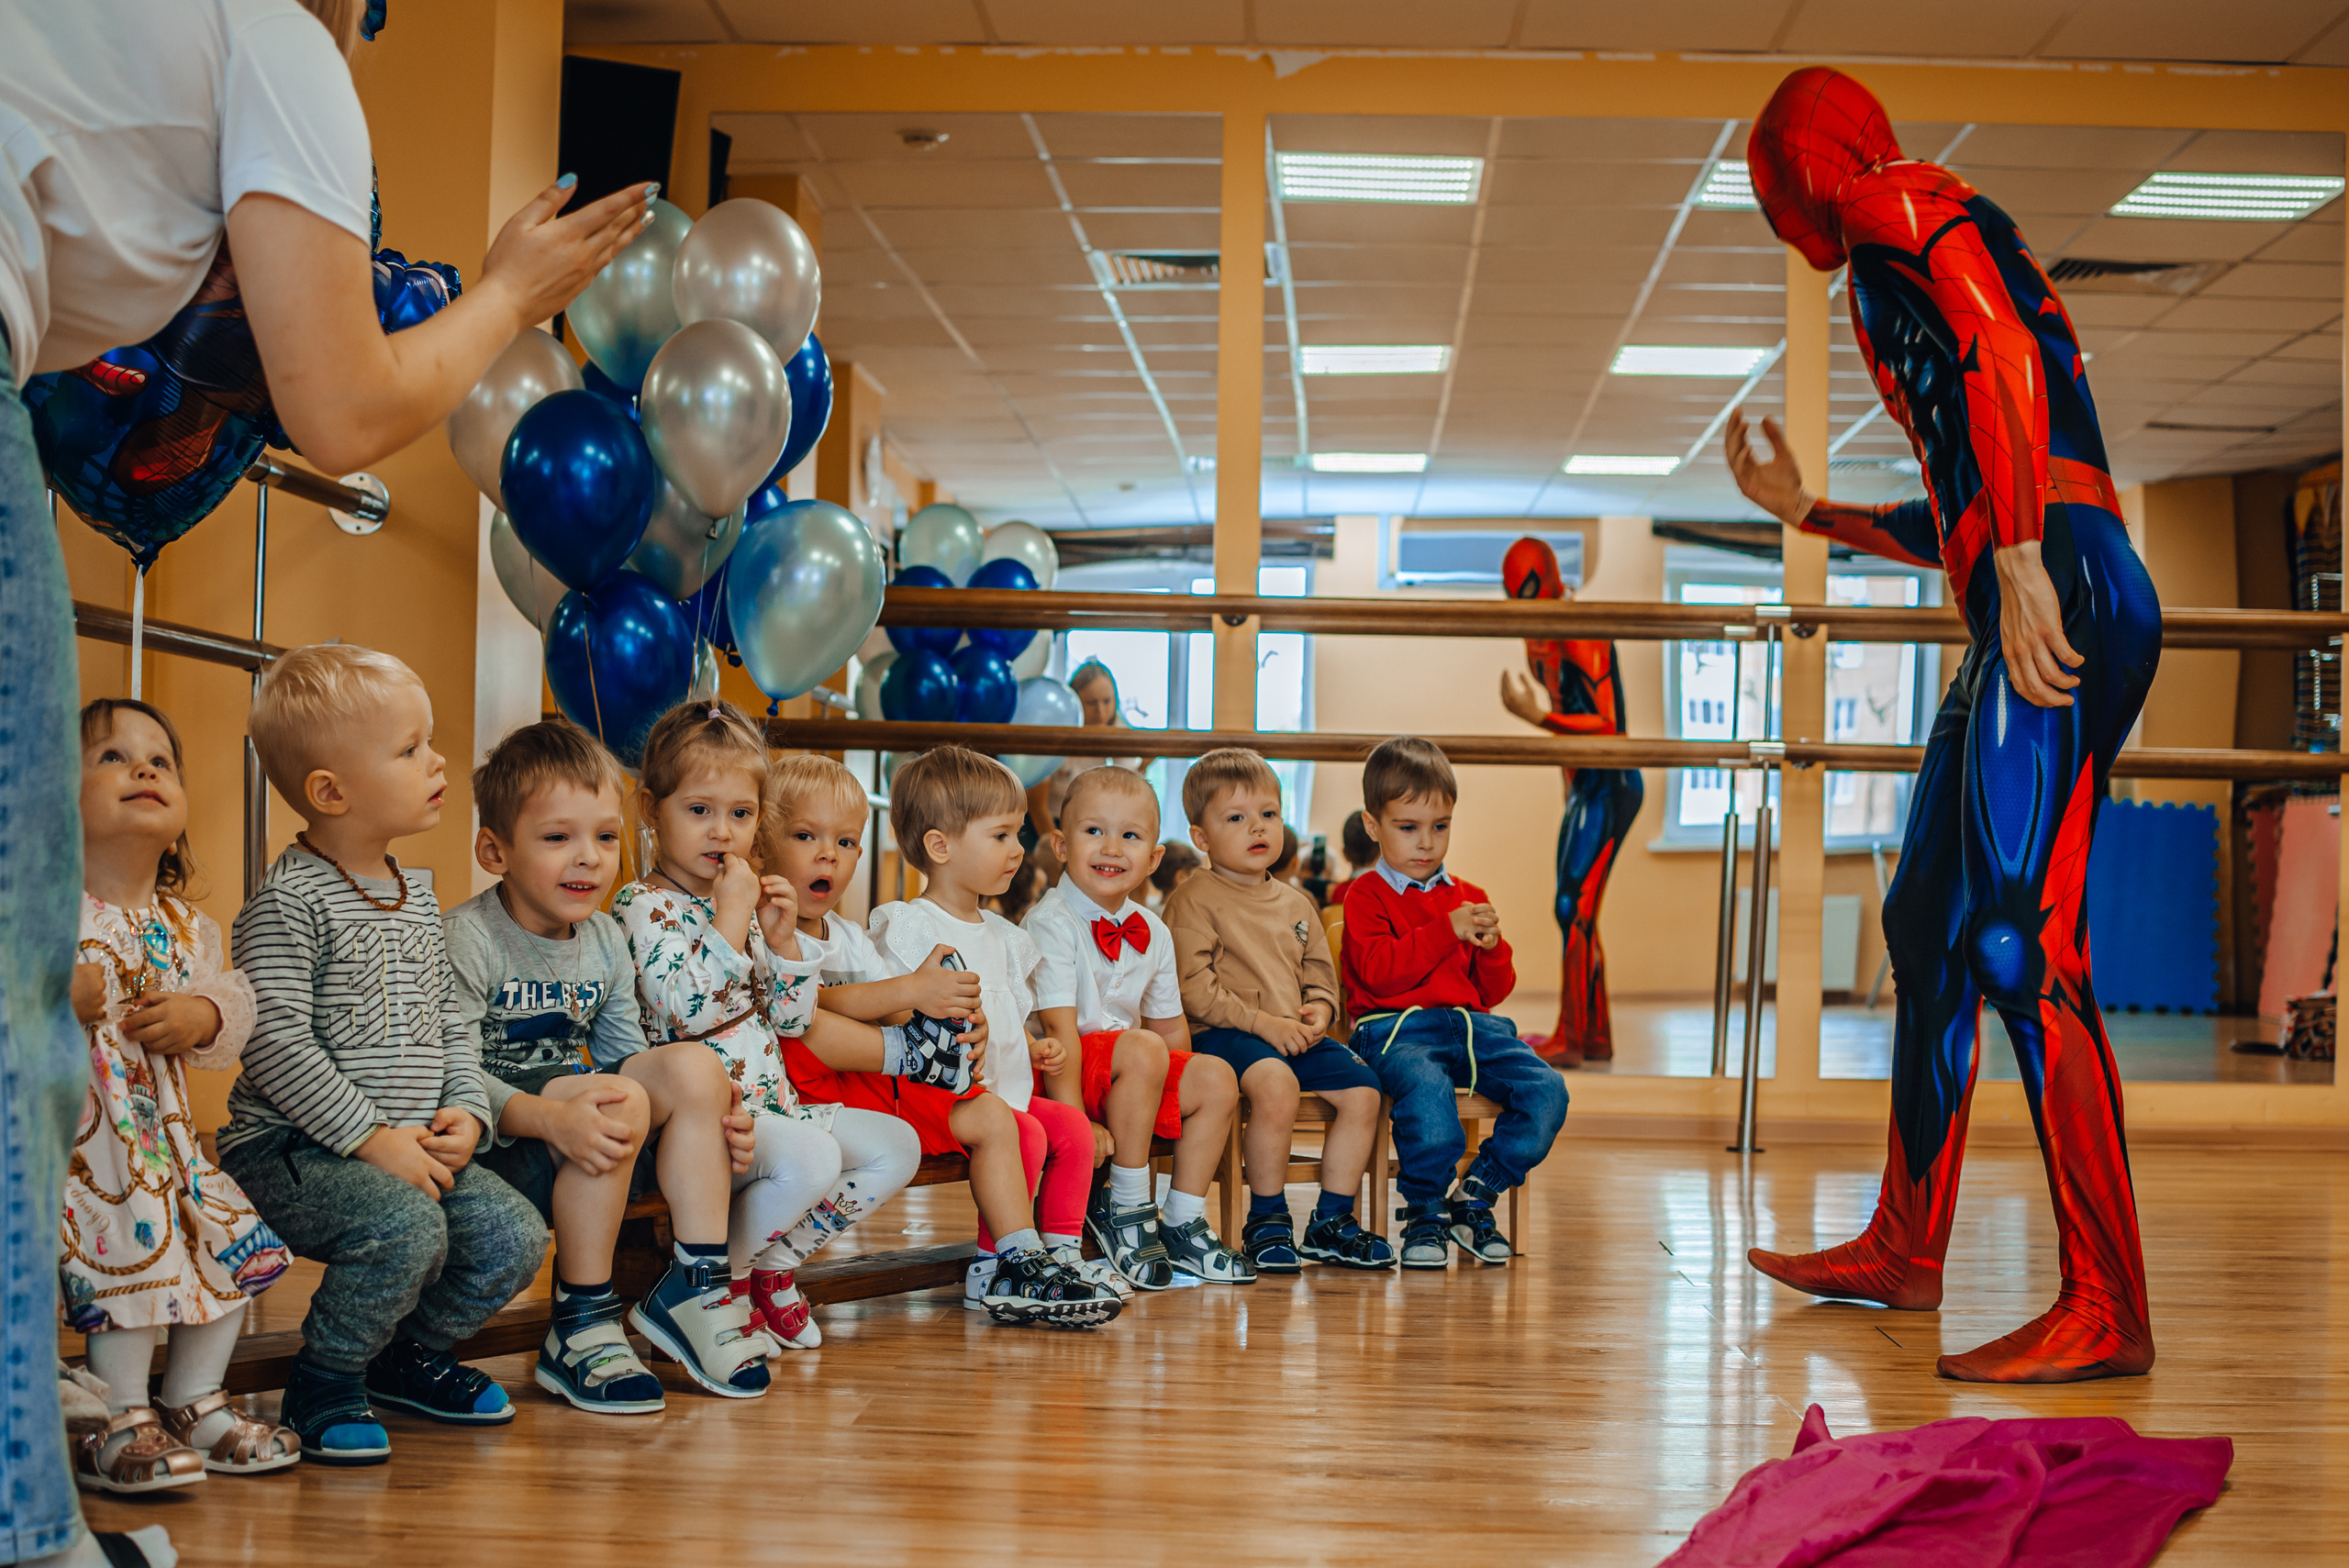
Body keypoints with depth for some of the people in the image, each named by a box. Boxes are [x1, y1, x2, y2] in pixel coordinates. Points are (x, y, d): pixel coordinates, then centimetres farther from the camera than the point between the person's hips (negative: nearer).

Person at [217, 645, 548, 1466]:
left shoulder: (417, 896, 13)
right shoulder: (288, 903, -12)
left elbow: (447, 1026, 18)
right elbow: (277, 1045, -19)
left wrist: (465, 1112, 0)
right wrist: (373, 1138, -21)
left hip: (412, 1146, 8)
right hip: (291, 1150, -7)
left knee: (515, 1234, -8)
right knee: (407, 1226, -31)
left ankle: (411, 1353, 19)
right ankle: (323, 1389, -6)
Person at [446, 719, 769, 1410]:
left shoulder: (606, 941, 10)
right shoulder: (468, 939, -14)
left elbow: (623, 1053, 12)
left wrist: (711, 1114, -6)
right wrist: (552, 1117, -37)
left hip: (582, 1137, 7)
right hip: (496, 1146, -7)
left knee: (693, 1068, -14)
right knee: (621, 1101, -31)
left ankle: (697, 1282, -9)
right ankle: (581, 1325, -22)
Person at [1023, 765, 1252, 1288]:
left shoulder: (1153, 932, 8)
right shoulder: (1051, 925, -16)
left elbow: (1169, 1026, 15)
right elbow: (1058, 1029, -23)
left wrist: (1178, 1092, 3)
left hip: (1122, 1076, 8)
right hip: (1057, 1074, -8)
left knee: (1217, 1078, -8)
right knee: (1141, 1049, -31)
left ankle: (1183, 1225, 1)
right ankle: (1126, 1208, -16)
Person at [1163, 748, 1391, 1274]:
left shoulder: (1295, 904, 20)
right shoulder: (1194, 901, -2)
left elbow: (1320, 970, 24)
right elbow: (1193, 987, -11)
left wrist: (1319, 1009, -1)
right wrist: (1261, 1022, -18)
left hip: (1297, 1035, 7)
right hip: (1222, 1034, -7)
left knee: (1361, 1088, -12)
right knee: (1275, 1082, -35)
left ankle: (1332, 1220, 3)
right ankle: (1267, 1221, -18)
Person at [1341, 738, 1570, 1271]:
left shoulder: (1467, 897, 24)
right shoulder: (1367, 897, 7)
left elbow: (1495, 990, 22)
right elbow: (1379, 972, -11)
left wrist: (1492, 949, 0)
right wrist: (1447, 931, -15)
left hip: (1471, 1025, 6)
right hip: (1397, 1027, -5)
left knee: (1547, 1090, -19)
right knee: (1427, 1089, -39)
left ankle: (1475, 1196, -3)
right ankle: (1425, 1216, -18)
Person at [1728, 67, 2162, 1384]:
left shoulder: (1896, 200, 4)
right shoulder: (1940, 245, 32)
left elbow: (2003, 350, -16)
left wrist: (2020, 561, -23)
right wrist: (1806, 510, 42)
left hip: (2065, 585, -10)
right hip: (2030, 614, 10)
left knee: (2022, 940, -17)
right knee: (1930, 920, 15)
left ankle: (2109, 1311, -17)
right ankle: (1909, 1249, 24)